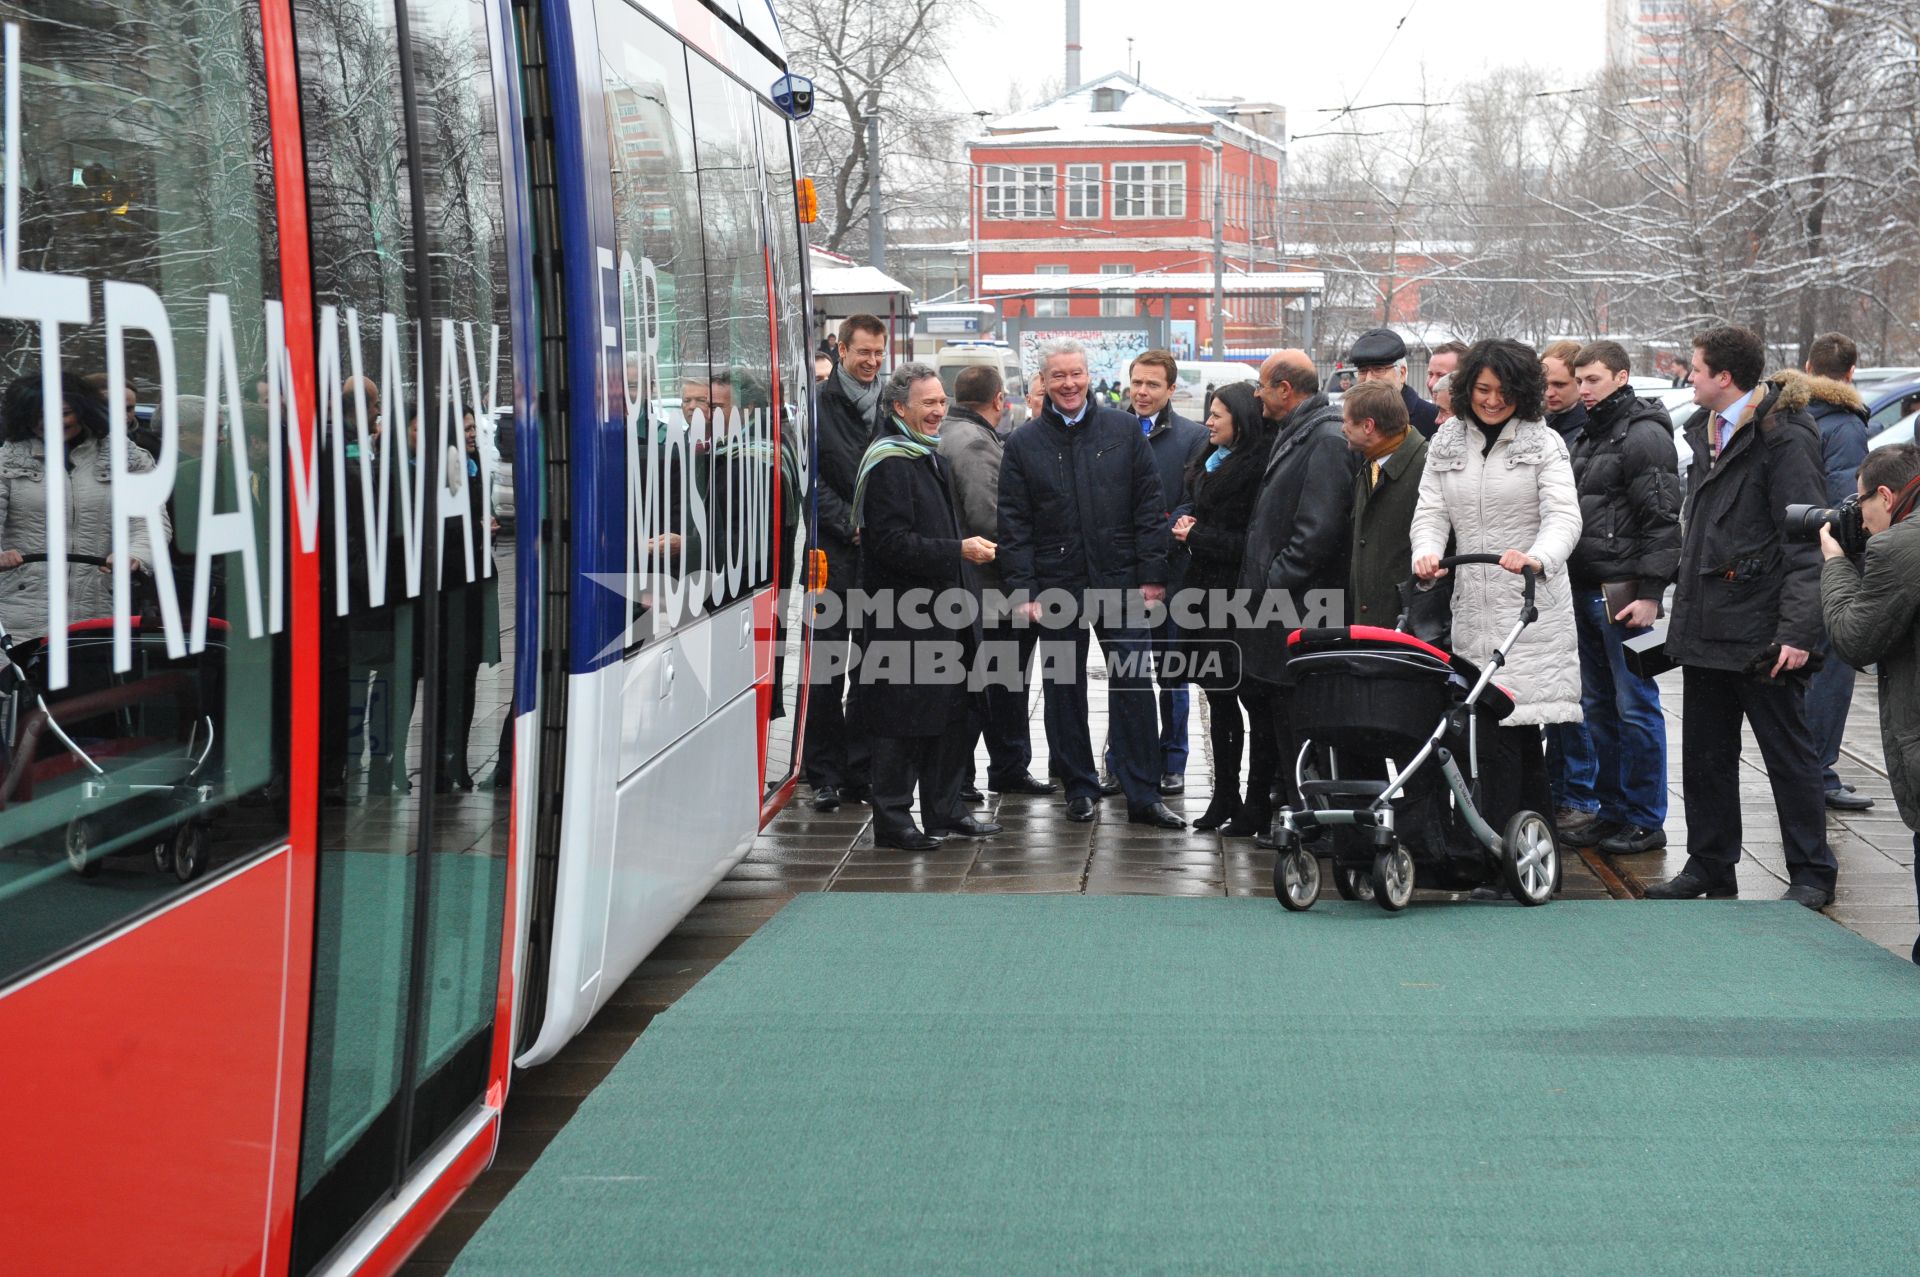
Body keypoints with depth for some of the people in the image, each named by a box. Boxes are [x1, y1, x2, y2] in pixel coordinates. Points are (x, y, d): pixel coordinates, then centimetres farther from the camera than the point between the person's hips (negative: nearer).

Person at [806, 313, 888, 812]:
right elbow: (811, 478, -6)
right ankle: (825, 775, 7)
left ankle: (861, 770, 14)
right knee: (827, 666, 1)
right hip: (834, 552, -4)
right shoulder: (819, 404, -1)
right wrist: (849, 525, -12)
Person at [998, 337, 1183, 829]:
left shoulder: (1124, 431, 4)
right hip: (1058, 584, 0)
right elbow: (1014, 524, 1)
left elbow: (1149, 507, 4)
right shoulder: (1023, 444, 3)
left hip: (1120, 581, 0)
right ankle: (1079, 788, 20)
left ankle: (1142, 795, 4)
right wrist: (1023, 590, -6)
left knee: (1134, 688, -1)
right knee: (1065, 691, 7)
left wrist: (1152, 575, -2)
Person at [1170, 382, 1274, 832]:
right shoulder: (1211, 462, 13)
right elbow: (1189, 506, 24)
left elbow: (1252, 541, -19)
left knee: (1254, 701, -2)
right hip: (1206, 592, 9)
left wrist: (1198, 534, -12)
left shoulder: (1257, 467, -15)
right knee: (1218, 698, 14)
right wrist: (1185, 522, 1)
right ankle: (1224, 798, 21)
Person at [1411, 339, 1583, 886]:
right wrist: (1427, 554, -15)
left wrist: (1537, 557, -31)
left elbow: (1564, 516, -10)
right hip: (1472, 605, 4)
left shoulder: (1543, 443, 2)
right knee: (1492, 733, 1)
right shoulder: (1447, 444, 13)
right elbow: (1431, 513, 8)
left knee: (1516, 729, -9)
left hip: (1532, 604, -4)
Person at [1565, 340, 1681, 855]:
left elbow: (1664, 519, -15)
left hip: (1624, 594, -9)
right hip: (1585, 591, 9)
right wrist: (1568, 587, 18)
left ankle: (1646, 821, 2)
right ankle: (1612, 809, 20)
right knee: (1599, 706, 12)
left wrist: (1650, 593, -19)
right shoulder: (1586, 437, 18)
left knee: (1636, 706, -4)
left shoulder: (1644, 436, -9)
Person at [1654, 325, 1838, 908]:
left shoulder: (1784, 438, -13)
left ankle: (1812, 873, 10)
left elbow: (1806, 542, -17)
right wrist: (1684, 609, 19)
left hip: (1760, 632, -9)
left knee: (1788, 755, 1)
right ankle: (1710, 868, 22)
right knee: (1705, 755, 13)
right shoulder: (1707, 431, 14)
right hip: (1704, 629, 9)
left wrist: (1797, 631, -23)